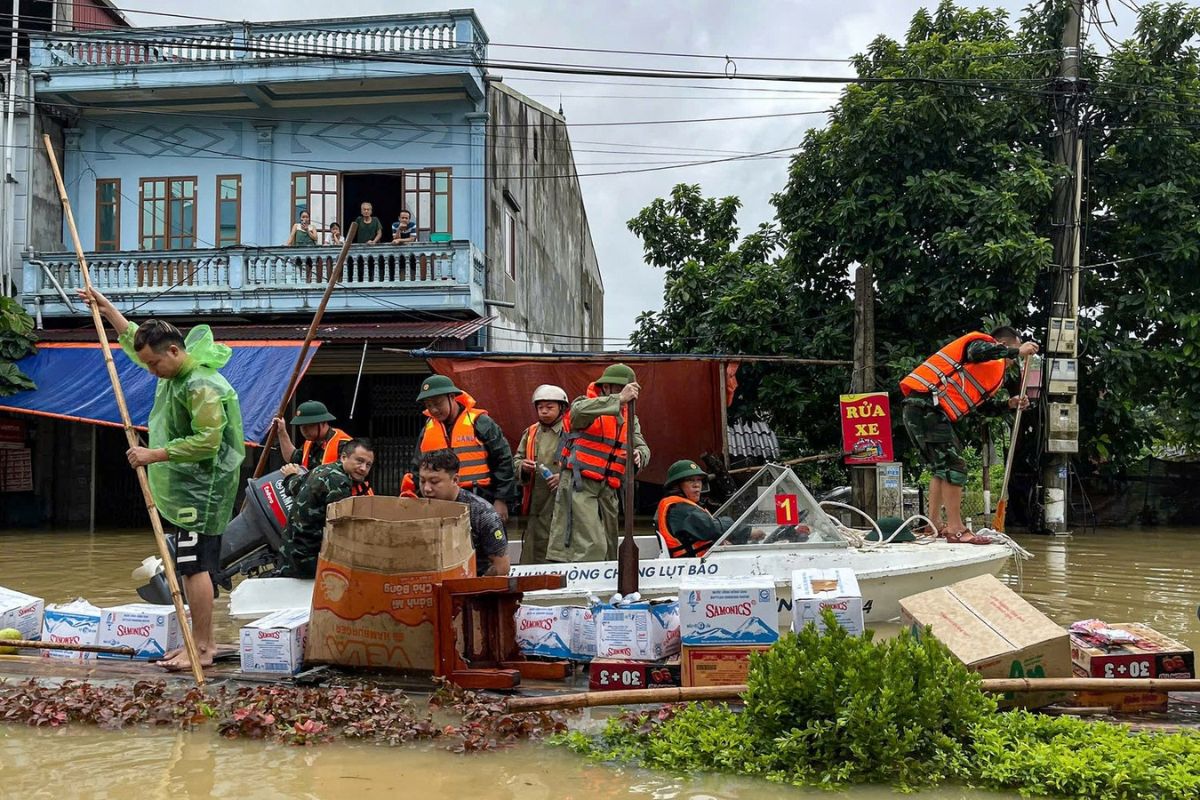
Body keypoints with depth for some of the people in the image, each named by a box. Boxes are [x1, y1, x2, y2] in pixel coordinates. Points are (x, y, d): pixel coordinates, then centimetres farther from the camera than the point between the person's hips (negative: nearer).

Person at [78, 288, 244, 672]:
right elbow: (136, 340, 29)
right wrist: (107, 308, 29)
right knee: (193, 566, 12)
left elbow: (207, 441, -25)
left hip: (202, 491, -10)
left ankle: (202, 648, -5)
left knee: (194, 566, -10)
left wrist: (154, 455, -21)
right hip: (186, 489, 10)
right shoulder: (174, 370, 11)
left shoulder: (202, 386, -20)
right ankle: (200, 641, 18)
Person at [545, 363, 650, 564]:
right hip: (579, 485, -8)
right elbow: (579, 411, -27)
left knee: (608, 550, 11)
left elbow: (642, 447, 9)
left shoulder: (630, 418, 18)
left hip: (608, 490, 8)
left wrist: (639, 454, -17)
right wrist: (619, 399, -35)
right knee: (592, 547, -18)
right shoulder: (586, 404, -2)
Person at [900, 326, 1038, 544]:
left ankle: (934, 526, 20)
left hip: (919, 411, 11)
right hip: (926, 406, -11)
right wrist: (1016, 350, -15)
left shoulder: (991, 370, 29)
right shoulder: (982, 342, 0)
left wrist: (1009, 404, 15)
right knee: (953, 467, -10)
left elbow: (982, 405, 30)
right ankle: (955, 530, -9)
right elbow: (978, 352, -25)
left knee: (941, 468, 17)